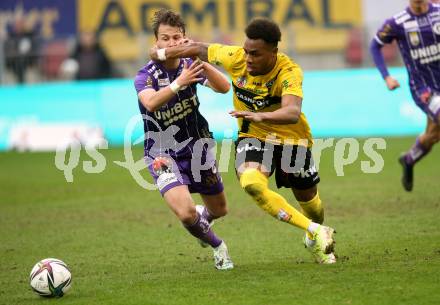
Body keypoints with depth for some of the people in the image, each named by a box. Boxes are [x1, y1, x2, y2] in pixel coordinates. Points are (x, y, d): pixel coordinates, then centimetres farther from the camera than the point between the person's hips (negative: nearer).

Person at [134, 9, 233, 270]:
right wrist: (179, 83, -57)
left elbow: (224, 87, -24)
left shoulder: (190, 66, -7)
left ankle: (203, 217, 57)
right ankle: (217, 246, 8)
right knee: (186, 213, -24)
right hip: (163, 155, -4)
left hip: (197, 147, 4)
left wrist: (200, 61, -39)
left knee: (219, 209, 17)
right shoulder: (145, 76, -18)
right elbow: (151, 102, -41)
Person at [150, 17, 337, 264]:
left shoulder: (289, 72, -30)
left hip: (291, 138, -2)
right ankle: (314, 231, -20)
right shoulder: (235, 57, -19)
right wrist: (161, 54, 10)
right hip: (253, 136, 2)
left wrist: (261, 116, -65)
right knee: (252, 183, -29)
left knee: (308, 198, 13)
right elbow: (202, 49, 1)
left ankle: (316, 242, 51)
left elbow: (292, 113, -47)